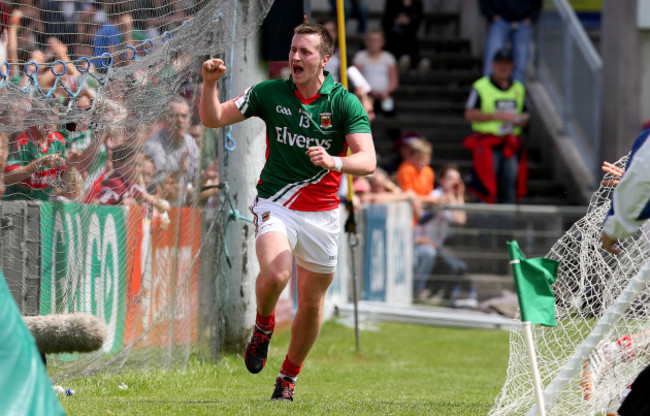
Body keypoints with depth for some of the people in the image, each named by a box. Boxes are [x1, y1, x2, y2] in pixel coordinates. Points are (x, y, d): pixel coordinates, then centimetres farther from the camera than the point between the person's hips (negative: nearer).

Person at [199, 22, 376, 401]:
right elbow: (214, 118, 3)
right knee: (275, 274, -29)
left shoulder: (345, 103, -7)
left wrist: (334, 161, -37)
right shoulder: (270, 93, -2)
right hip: (275, 203, -1)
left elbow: (368, 161, -17)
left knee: (312, 303, 8)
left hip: (321, 213, 1)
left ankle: (289, 376, 31)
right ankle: (264, 325, 4)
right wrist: (210, 83, -16)